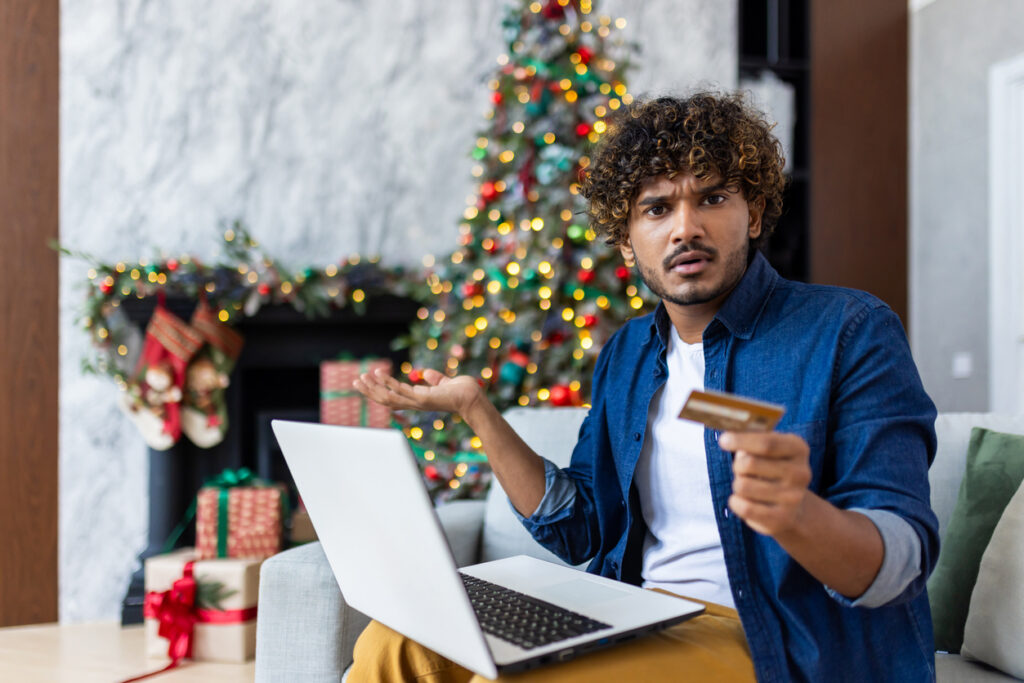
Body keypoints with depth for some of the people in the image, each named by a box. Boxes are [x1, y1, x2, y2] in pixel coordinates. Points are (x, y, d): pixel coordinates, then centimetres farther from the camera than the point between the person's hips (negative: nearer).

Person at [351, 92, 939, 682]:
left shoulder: (850, 331, -8)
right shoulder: (626, 354, 12)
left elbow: (902, 563, -15)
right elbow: (577, 528, 13)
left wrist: (796, 514, -38)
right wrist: (475, 407, 7)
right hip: (634, 622, 6)